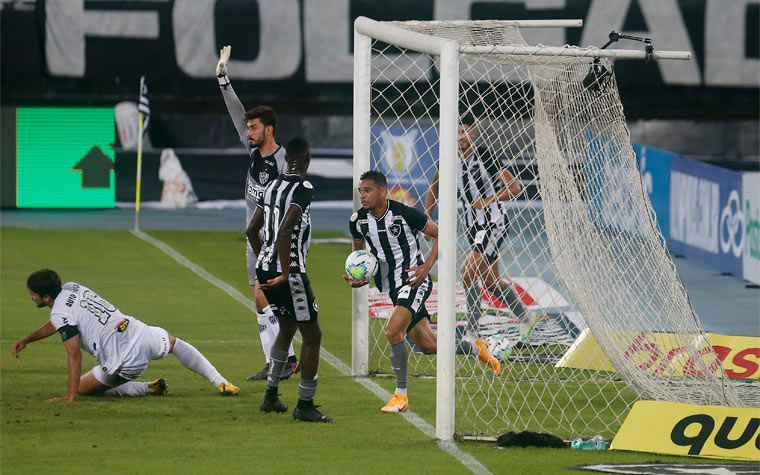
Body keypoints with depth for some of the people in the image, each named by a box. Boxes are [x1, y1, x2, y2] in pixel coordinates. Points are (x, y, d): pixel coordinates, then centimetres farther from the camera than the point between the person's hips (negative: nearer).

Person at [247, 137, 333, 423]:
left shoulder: (272, 187, 9)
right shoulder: (303, 189, -15)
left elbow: (252, 230, 16)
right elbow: (285, 231, -27)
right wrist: (286, 275, -21)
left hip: (265, 268, 9)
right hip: (288, 271, -9)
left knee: (287, 327, 25)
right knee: (312, 335, 1)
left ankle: (271, 396, 27)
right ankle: (305, 406, 3)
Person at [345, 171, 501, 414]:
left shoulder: (404, 213, -18)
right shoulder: (358, 221, -3)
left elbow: (440, 235, -6)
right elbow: (358, 250, 17)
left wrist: (426, 267, -15)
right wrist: (355, 276, -1)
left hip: (415, 280, -6)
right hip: (392, 287, 6)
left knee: (393, 331, -25)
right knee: (428, 346, 12)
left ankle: (401, 396, -13)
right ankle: (477, 350, 39)